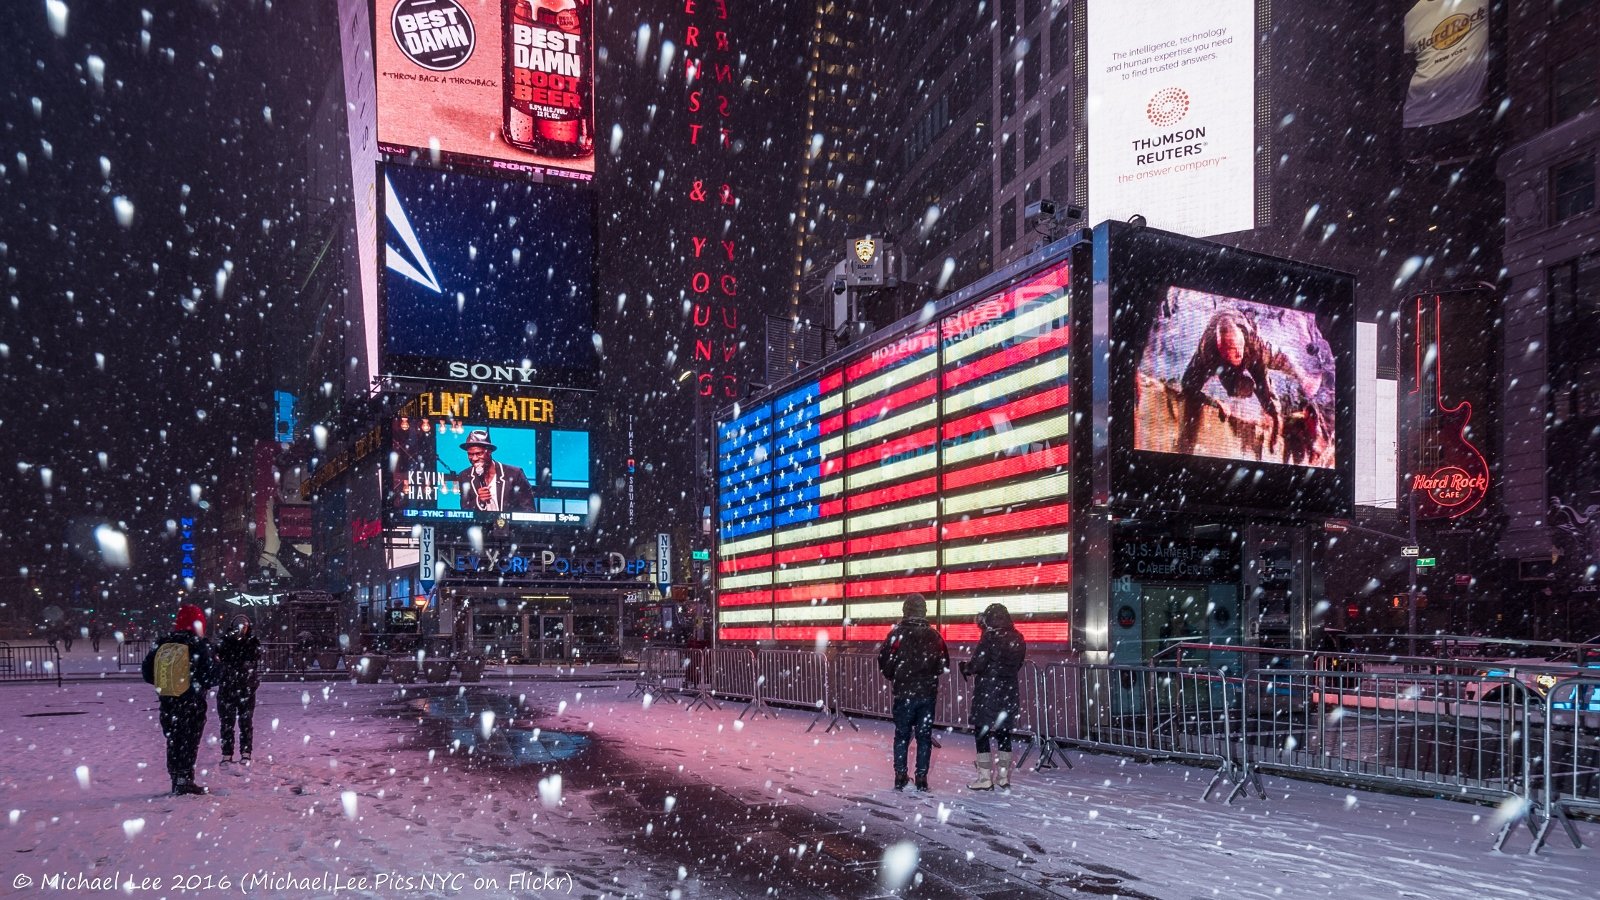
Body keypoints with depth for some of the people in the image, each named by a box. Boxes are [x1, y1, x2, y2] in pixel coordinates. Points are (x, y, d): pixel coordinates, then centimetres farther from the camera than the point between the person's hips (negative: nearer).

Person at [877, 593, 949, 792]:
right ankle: (921, 778, 7)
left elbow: (884, 662, -9)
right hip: (928, 693, 2)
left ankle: (900, 777, 8)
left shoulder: (897, 634, -9)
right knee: (924, 736, 8)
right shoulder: (934, 636, 1)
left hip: (904, 693, -2)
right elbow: (944, 664, 4)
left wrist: (894, 676, 11)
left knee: (902, 735, 9)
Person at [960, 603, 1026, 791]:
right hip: (1009, 691, 7)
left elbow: (978, 664, -17)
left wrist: (966, 666, 2)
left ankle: (985, 778, 1)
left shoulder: (990, 637, -14)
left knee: (981, 733, 1)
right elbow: (1017, 665, 12)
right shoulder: (1017, 638, 6)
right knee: (1003, 733, 14)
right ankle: (1003, 777, 19)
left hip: (987, 692, -7)